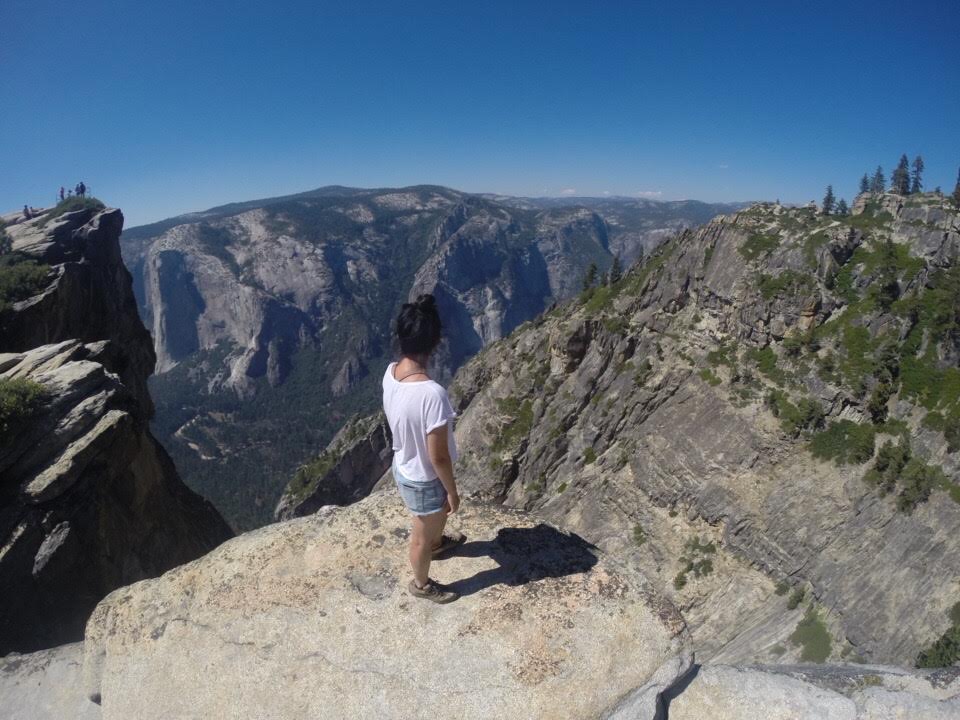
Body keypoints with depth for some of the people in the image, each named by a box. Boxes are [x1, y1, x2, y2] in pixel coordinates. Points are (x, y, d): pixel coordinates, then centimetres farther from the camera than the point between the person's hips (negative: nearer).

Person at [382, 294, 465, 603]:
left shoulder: (390, 372, -14)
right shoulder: (432, 393, -39)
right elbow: (438, 456, -28)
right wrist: (452, 490, -11)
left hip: (403, 467, 7)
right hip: (423, 479, -7)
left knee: (439, 513, 37)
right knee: (422, 536, 22)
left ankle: (437, 542, 67)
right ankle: (421, 584, 50)